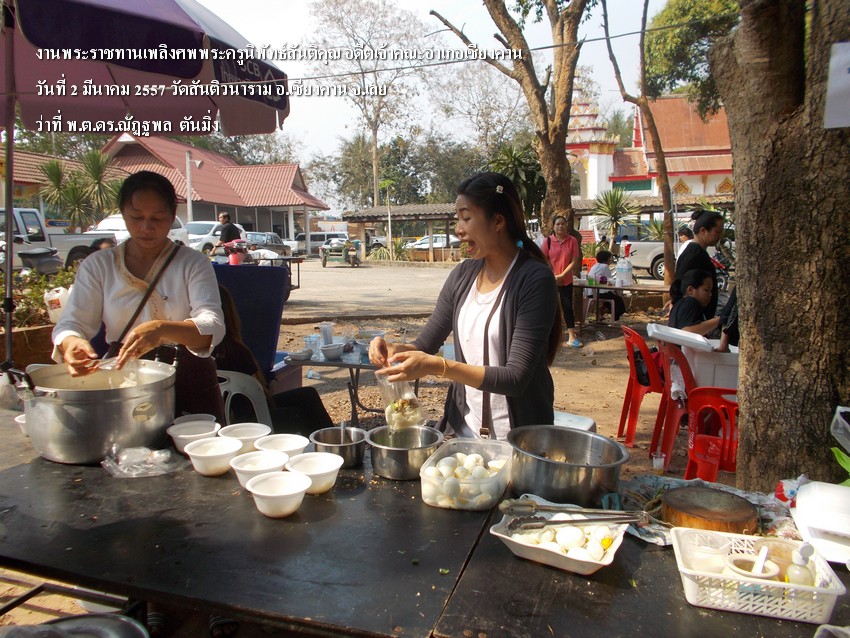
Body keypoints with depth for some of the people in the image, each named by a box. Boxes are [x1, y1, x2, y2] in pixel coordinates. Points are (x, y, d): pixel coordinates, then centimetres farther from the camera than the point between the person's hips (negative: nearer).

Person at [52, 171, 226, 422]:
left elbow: (212, 327, -12)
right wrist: (71, 343, -22)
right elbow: (72, 323, 3)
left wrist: (161, 329, -31)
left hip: (188, 383, -1)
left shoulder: (193, 263, 3)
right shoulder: (98, 265, 10)